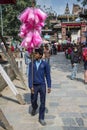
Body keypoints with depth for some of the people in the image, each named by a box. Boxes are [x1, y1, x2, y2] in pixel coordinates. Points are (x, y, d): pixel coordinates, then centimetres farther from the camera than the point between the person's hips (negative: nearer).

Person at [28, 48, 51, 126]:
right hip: (34, 86, 1)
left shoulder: (45, 64, -5)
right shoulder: (31, 63, -2)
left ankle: (41, 118, 16)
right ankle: (34, 108, 48)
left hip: (42, 85, -1)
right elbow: (30, 75, -3)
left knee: (43, 102, 2)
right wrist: (31, 86, -10)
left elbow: (48, 75, 0)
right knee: (33, 101, 13)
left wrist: (49, 86, -1)